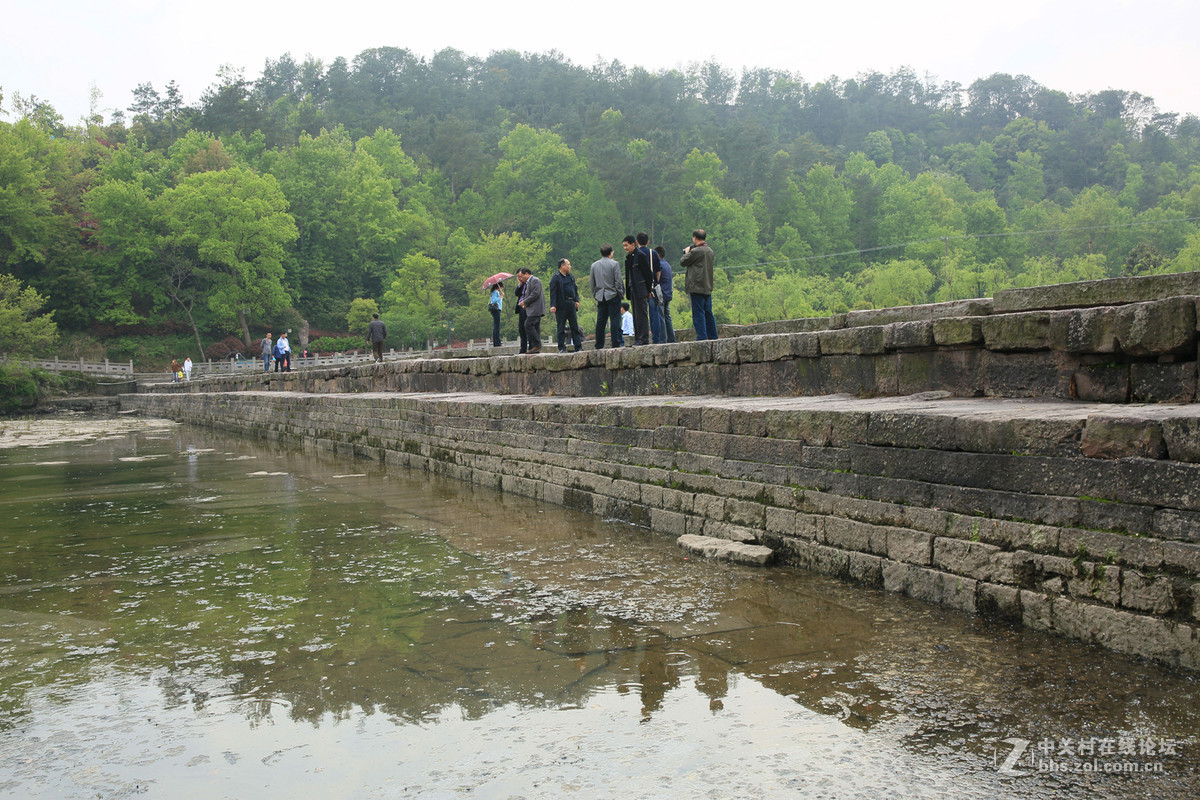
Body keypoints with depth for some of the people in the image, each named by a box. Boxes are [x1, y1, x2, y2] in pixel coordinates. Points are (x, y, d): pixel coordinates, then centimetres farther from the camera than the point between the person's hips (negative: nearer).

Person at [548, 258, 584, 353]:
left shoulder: (571, 277, 17)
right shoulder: (555, 278, -6)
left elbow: (575, 289, 21)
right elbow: (553, 293, -11)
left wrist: (576, 300, 6)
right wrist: (553, 305, -20)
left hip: (571, 304, 7)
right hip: (561, 306, -7)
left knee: (575, 326, 6)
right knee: (561, 328, -1)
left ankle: (578, 347, 10)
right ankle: (562, 348, 3)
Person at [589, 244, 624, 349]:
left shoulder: (594, 265, 8)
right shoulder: (614, 264, -7)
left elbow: (592, 282, 12)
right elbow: (618, 281, -9)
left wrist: (595, 294, 19)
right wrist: (620, 293, 2)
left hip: (600, 297, 4)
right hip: (613, 295, -4)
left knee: (600, 321, 6)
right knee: (615, 320, -3)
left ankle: (599, 345, 8)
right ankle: (617, 343, -6)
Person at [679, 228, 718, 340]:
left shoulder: (695, 251, -13)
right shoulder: (710, 251, 11)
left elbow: (682, 262, -4)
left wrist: (686, 252, 14)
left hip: (697, 287, -8)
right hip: (708, 287, 8)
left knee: (698, 313, -6)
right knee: (708, 313, 12)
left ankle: (702, 337, -9)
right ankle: (713, 336, 14)